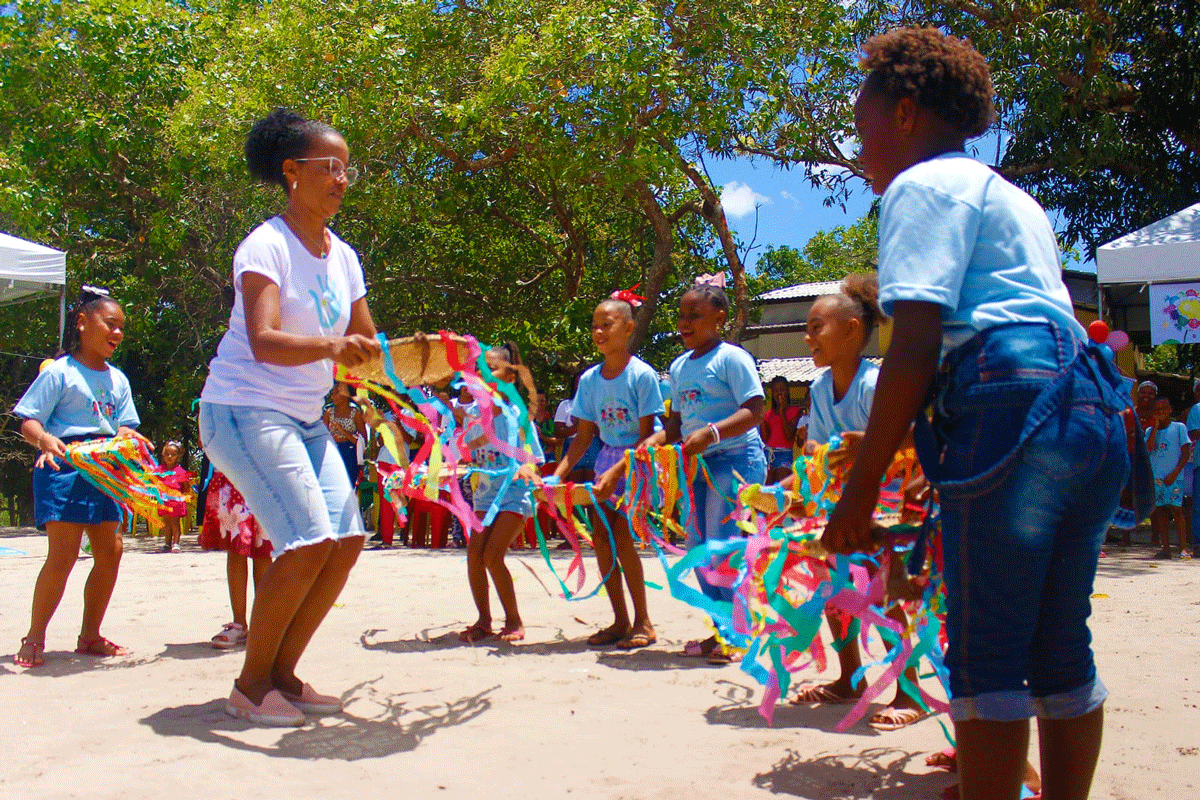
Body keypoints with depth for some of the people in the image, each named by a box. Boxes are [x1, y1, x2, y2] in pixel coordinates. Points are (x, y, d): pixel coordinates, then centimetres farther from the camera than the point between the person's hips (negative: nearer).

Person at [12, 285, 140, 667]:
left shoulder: (118, 379, 16)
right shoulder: (59, 371, -3)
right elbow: (29, 421, -6)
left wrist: (129, 441, -9)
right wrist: (46, 440, -27)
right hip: (63, 467, -7)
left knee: (110, 551, 4)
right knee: (63, 553, -13)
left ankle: (89, 635, 16)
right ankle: (34, 637, 2)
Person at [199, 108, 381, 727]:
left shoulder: (341, 255, 9)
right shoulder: (266, 245, -14)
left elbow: (366, 345, 12)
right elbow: (264, 342, -29)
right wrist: (330, 347, -46)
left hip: (304, 419, 8)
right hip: (243, 411, -8)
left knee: (347, 540, -1)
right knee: (309, 541, -18)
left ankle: (282, 674, 13)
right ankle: (250, 684, 0)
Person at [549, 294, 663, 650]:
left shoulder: (642, 375, -16)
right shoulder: (589, 379, 2)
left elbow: (646, 436, -17)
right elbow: (584, 436, 6)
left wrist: (616, 471, -27)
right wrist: (558, 474, -5)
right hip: (607, 460, 6)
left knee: (621, 536, -14)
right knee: (600, 537, -1)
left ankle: (643, 622, -1)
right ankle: (621, 621, 10)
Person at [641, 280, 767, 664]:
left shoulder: (731, 358, -8)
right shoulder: (679, 366, 15)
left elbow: (753, 412, -16)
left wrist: (711, 432, -28)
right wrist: (656, 439, 0)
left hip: (737, 458, -8)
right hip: (699, 462, 8)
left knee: (722, 545, -10)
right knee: (698, 546, 9)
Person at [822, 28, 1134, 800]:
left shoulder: (923, 186, 0)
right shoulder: (1015, 198, 27)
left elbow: (915, 349, -11)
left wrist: (860, 490, -10)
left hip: (1014, 410, -9)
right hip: (1095, 411, 9)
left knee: (984, 657, -3)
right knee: (1061, 648, 14)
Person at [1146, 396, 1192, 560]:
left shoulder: (1179, 427, 3)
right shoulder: (1150, 430, 12)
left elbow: (1186, 453, -2)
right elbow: (1149, 448, -7)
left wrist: (1174, 473, -11)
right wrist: (1156, 426, -7)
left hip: (1174, 477, -4)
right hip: (1156, 477, 4)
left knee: (1176, 509, -12)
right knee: (1160, 512, 2)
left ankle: (1183, 548, -11)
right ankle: (1165, 548, 5)